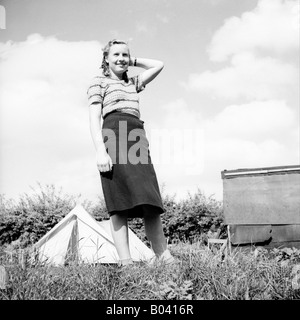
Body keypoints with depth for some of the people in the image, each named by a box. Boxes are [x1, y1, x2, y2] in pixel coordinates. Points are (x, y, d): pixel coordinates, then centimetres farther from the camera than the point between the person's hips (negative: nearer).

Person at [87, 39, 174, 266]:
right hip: (114, 135, -6)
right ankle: (125, 261, -17)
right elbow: (94, 118, 2)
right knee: (119, 204, -15)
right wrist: (100, 151, -12)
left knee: (152, 201, -5)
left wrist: (132, 61, 32)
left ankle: (163, 256, -5)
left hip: (138, 138, 6)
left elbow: (158, 65, 38)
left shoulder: (133, 83, 31)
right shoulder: (100, 82, 14)